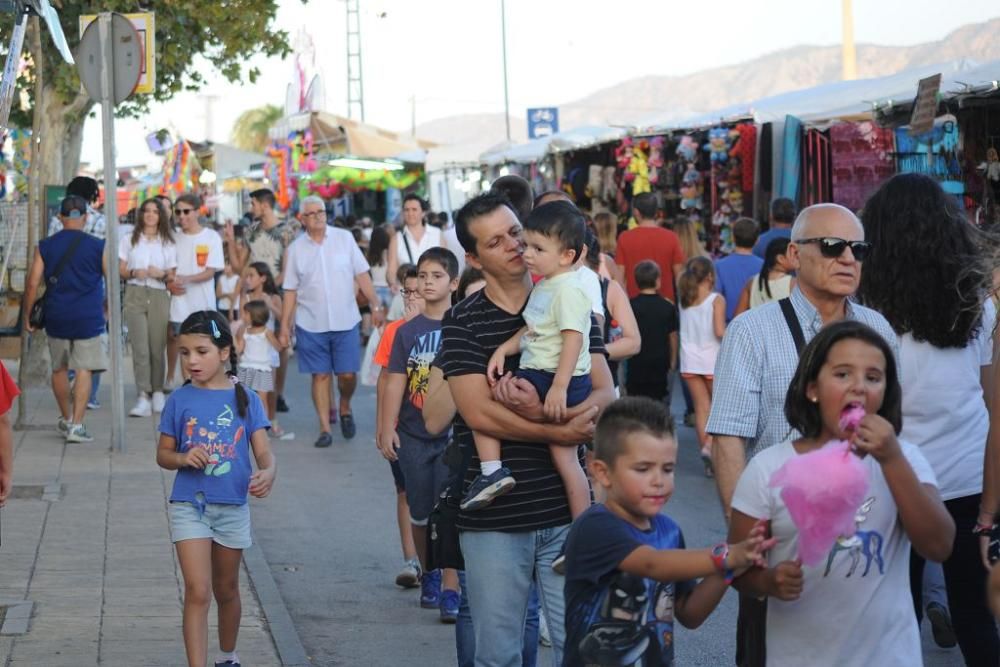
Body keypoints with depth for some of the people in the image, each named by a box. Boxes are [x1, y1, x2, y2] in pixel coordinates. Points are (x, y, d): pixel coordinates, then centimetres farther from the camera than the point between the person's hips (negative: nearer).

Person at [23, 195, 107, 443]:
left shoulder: (45, 246, 1)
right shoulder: (97, 246, -4)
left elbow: (33, 283, -2)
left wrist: (27, 315, 8)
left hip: (57, 318, 2)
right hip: (89, 318, -2)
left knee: (59, 369, 18)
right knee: (83, 369, 0)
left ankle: (66, 420, 31)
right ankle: (76, 425, -7)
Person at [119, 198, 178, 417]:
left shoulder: (168, 243, 12)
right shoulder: (129, 240, 11)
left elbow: (172, 275, 11)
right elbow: (120, 270, 9)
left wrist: (162, 274, -11)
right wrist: (134, 273, -11)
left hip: (158, 296, 1)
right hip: (135, 294, -1)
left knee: (157, 347, 2)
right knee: (140, 347, -11)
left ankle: (157, 392, 15)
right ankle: (143, 397, -17)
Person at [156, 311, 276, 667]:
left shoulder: (245, 399, -3)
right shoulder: (179, 400, -3)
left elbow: (263, 451, -7)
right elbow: (163, 454, 3)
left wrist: (267, 473, -29)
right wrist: (184, 458, -20)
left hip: (233, 507, 2)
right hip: (189, 505, -2)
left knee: (226, 590, 19)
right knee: (198, 592, -12)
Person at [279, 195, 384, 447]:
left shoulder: (344, 238, 1)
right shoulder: (296, 249, 2)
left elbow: (361, 274, 3)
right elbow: (290, 291, 5)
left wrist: (375, 305, -3)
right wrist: (284, 327, 3)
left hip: (346, 321, 0)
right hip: (311, 324, 0)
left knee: (348, 373, -1)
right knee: (321, 375, 3)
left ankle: (345, 408, 29)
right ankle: (325, 428, 9)